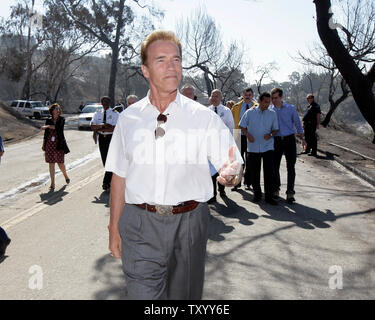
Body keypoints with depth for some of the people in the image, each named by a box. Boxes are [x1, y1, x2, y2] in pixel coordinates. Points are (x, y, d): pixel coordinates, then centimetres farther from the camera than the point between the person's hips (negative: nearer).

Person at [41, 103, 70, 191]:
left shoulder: (62, 119, 0)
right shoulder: (48, 120, 8)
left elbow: (58, 127, -20)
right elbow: (46, 133, 13)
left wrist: (47, 126, -11)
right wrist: (43, 144, 13)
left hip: (59, 144, -2)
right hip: (49, 144, 2)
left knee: (60, 163, 2)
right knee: (51, 163, 1)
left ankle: (66, 176, 33)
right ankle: (52, 183, 6)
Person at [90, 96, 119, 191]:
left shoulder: (115, 113, -3)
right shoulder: (97, 113, 11)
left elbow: (115, 128, -16)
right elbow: (92, 126, -1)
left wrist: (99, 128, -13)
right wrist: (103, 125, -19)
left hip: (111, 138, -5)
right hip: (102, 138, 5)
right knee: (105, 160, 9)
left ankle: (106, 182, -8)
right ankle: (111, 179, 24)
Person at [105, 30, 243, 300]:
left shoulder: (205, 118, -1)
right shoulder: (129, 119, 4)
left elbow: (233, 166, -7)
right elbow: (119, 176, 9)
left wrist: (231, 172, -31)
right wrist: (114, 227, 8)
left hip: (189, 223, 0)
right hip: (139, 226, 0)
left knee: (185, 293, 16)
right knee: (142, 293, -2)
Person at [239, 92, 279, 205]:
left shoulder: (272, 114, 4)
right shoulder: (250, 112, 1)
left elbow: (276, 129, 9)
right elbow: (242, 126, 6)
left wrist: (270, 135, -12)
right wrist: (248, 134, -12)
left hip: (268, 147, 0)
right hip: (253, 148, 0)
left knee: (269, 173, -4)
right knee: (254, 173, 7)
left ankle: (269, 196, 6)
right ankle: (257, 194, 24)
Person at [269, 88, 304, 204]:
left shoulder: (291, 108, 2)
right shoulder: (269, 110, 3)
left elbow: (297, 123, 9)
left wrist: (302, 138, 9)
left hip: (289, 139, -1)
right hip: (276, 141, 1)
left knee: (291, 167, -4)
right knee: (275, 166, 5)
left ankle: (290, 192, 2)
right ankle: (276, 188, 24)